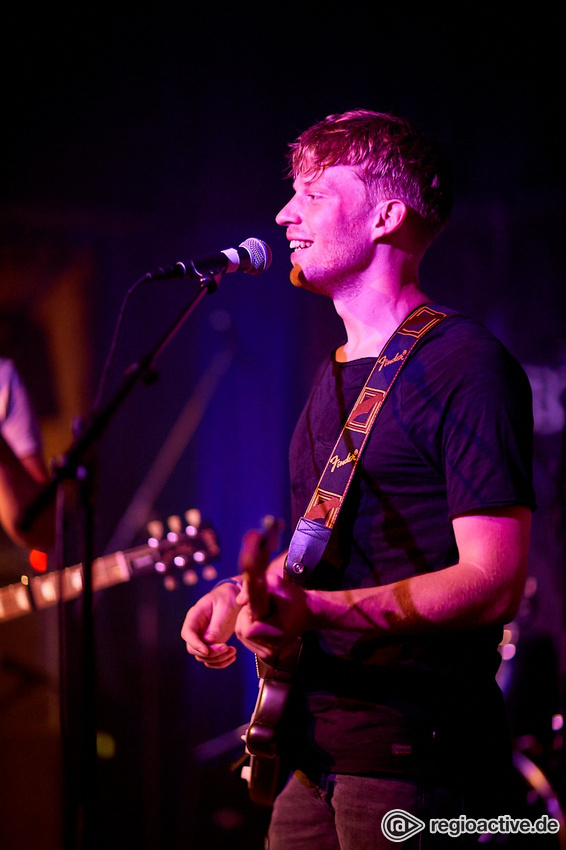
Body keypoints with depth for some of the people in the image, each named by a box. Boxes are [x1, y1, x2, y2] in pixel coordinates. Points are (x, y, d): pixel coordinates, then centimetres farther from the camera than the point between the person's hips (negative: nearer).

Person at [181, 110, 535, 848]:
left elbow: (494, 584, -19)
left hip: (411, 756, -8)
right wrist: (246, 592, 8)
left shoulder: (464, 365, -11)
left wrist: (315, 611, -29)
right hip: (320, 748, 8)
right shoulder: (337, 375, 17)